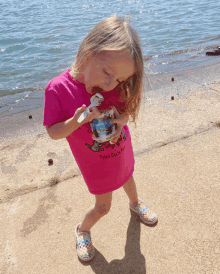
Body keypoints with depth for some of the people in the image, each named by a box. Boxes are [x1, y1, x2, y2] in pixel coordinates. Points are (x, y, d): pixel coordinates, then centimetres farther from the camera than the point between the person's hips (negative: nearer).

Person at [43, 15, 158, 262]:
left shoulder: (115, 86, -20)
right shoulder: (58, 89, -29)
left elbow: (127, 109, -5)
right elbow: (53, 132, -19)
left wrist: (121, 119, -28)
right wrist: (77, 121, -38)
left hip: (122, 154, 4)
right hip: (96, 165, -4)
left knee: (127, 180, 32)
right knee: (102, 206, 13)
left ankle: (135, 204, 67)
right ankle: (82, 231, 47)